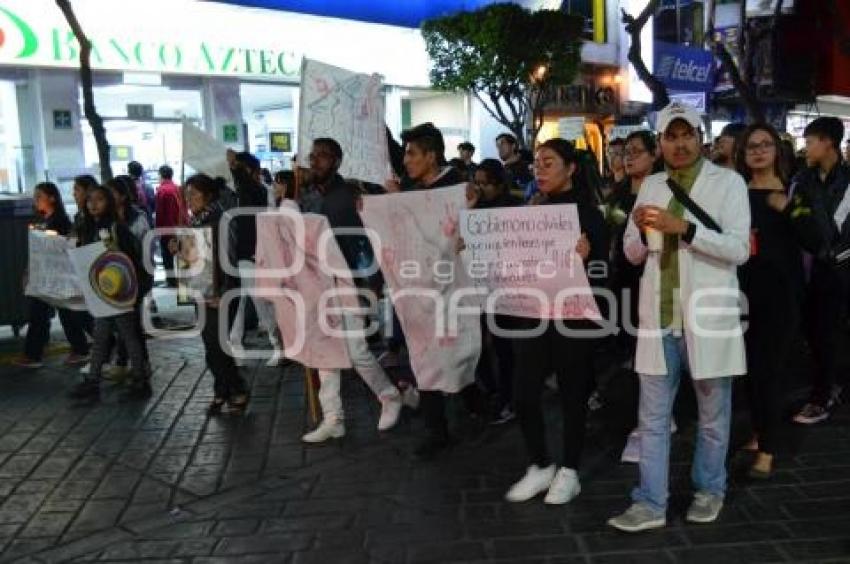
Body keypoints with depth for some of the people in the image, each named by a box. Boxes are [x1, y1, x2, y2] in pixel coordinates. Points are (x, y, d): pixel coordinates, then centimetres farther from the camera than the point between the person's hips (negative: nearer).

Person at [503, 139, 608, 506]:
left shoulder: (587, 212, -5)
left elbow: (602, 268, -9)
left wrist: (586, 256, -29)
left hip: (573, 315, -4)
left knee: (571, 393, 6)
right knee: (524, 393, 2)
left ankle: (569, 471, 21)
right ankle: (540, 466, 20)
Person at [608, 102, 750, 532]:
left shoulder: (728, 182, -2)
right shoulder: (650, 185, 11)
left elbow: (739, 249, -12)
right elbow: (633, 254, 11)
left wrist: (685, 228, -23)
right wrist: (640, 228, -10)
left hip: (708, 315, -3)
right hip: (658, 316, 4)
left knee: (712, 414, 12)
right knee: (653, 416, 6)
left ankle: (709, 490, 31)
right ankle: (651, 503, 15)